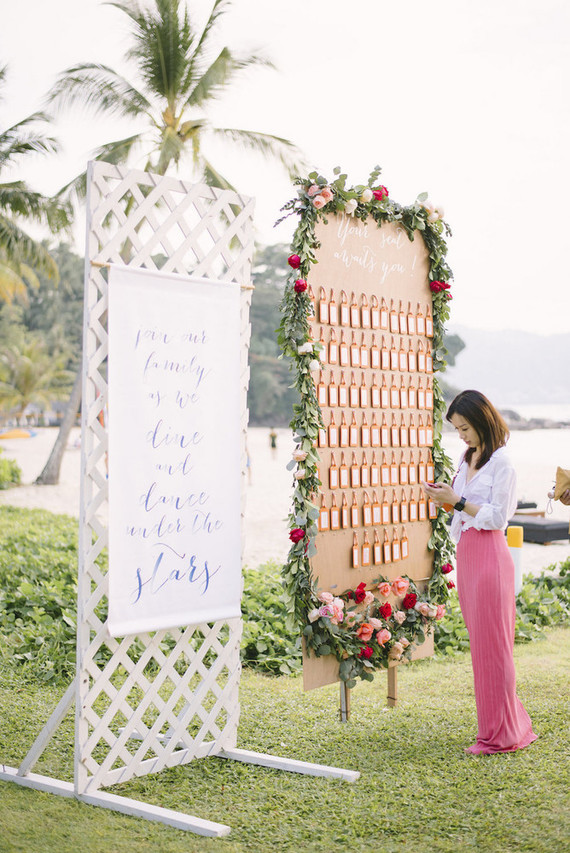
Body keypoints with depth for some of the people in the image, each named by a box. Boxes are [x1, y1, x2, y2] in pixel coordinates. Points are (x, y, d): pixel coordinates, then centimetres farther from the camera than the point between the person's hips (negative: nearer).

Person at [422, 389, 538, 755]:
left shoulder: (502, 462, -11)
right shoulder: (468, 458, 15)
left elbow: (496, 517, -15)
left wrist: (457, 502, -18)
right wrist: (444, 495, 4)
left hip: (489, 556, -9)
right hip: (466, 553, 9)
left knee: (492, 643, -3)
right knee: (480, 642, 13)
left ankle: (500, 734, 7)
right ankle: (508, 723, 23)